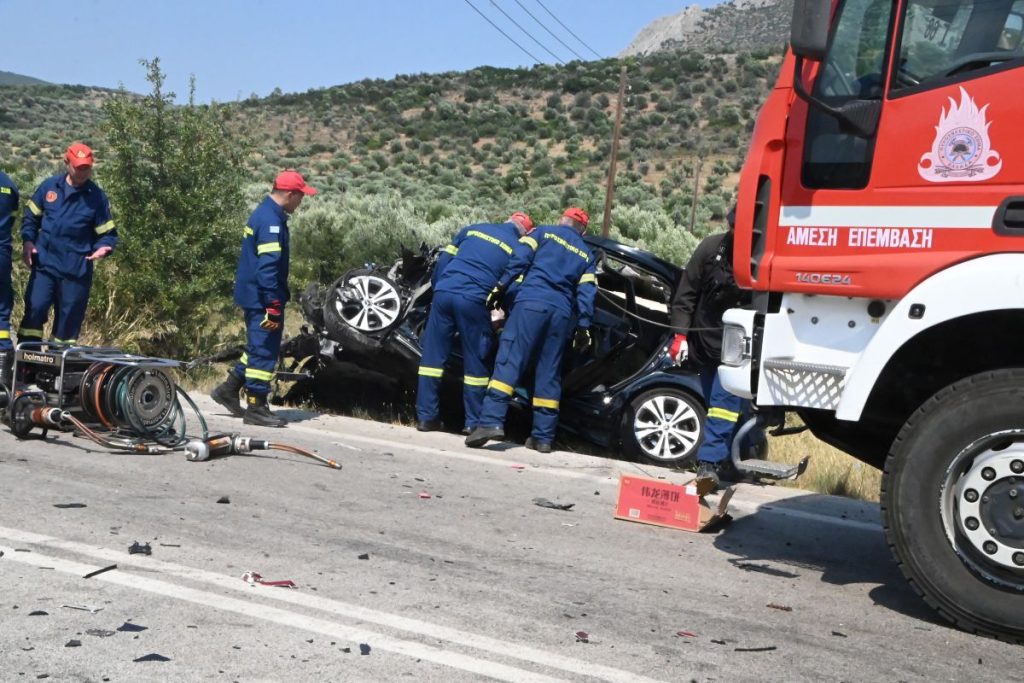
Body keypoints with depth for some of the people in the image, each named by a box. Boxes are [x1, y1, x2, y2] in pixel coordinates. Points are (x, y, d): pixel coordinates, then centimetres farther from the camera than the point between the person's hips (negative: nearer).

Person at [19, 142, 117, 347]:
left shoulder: (97, 197, 0)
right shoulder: (49, 186, 4)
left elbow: (107, 233, 2)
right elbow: (31, 216, 14)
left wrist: (103, 248, -18)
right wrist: (27, 241, -1)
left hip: (77, 268, -1)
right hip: (44, 262, 1)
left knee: (69, 317, 5)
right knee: (35, 307, -7)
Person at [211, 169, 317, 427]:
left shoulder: (263, 213, 14)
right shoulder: (271, 221, -19)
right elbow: (268, 266, -24)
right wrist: (274, 305, -24)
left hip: (253, 297, 10)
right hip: (263, 299, -10)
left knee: (258, 348, 20)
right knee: (264, 351, -4)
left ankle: (229, 389, 27)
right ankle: (256, 408, 2)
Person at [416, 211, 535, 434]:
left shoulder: (473, 229, 20)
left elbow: (443, 259, 17)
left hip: (444, 292, 3)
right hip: (474, 300, -3)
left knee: (433, 355, 9)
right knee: (476, 362, 8)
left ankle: (426, 417, 12)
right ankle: (474, 423, 11)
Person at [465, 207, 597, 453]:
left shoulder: (544, 232, 18)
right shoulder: (587, 256, 24)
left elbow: (519, 259, 2)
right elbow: (586, 294, 13)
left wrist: (501, 287, 1)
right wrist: (583, 329, 10)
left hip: (532, 301, -3)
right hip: (562, 312, 3)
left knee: (509, 360, -10)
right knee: (549, 373, 8)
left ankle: (491, 421, -25)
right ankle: (543, 437, 6)